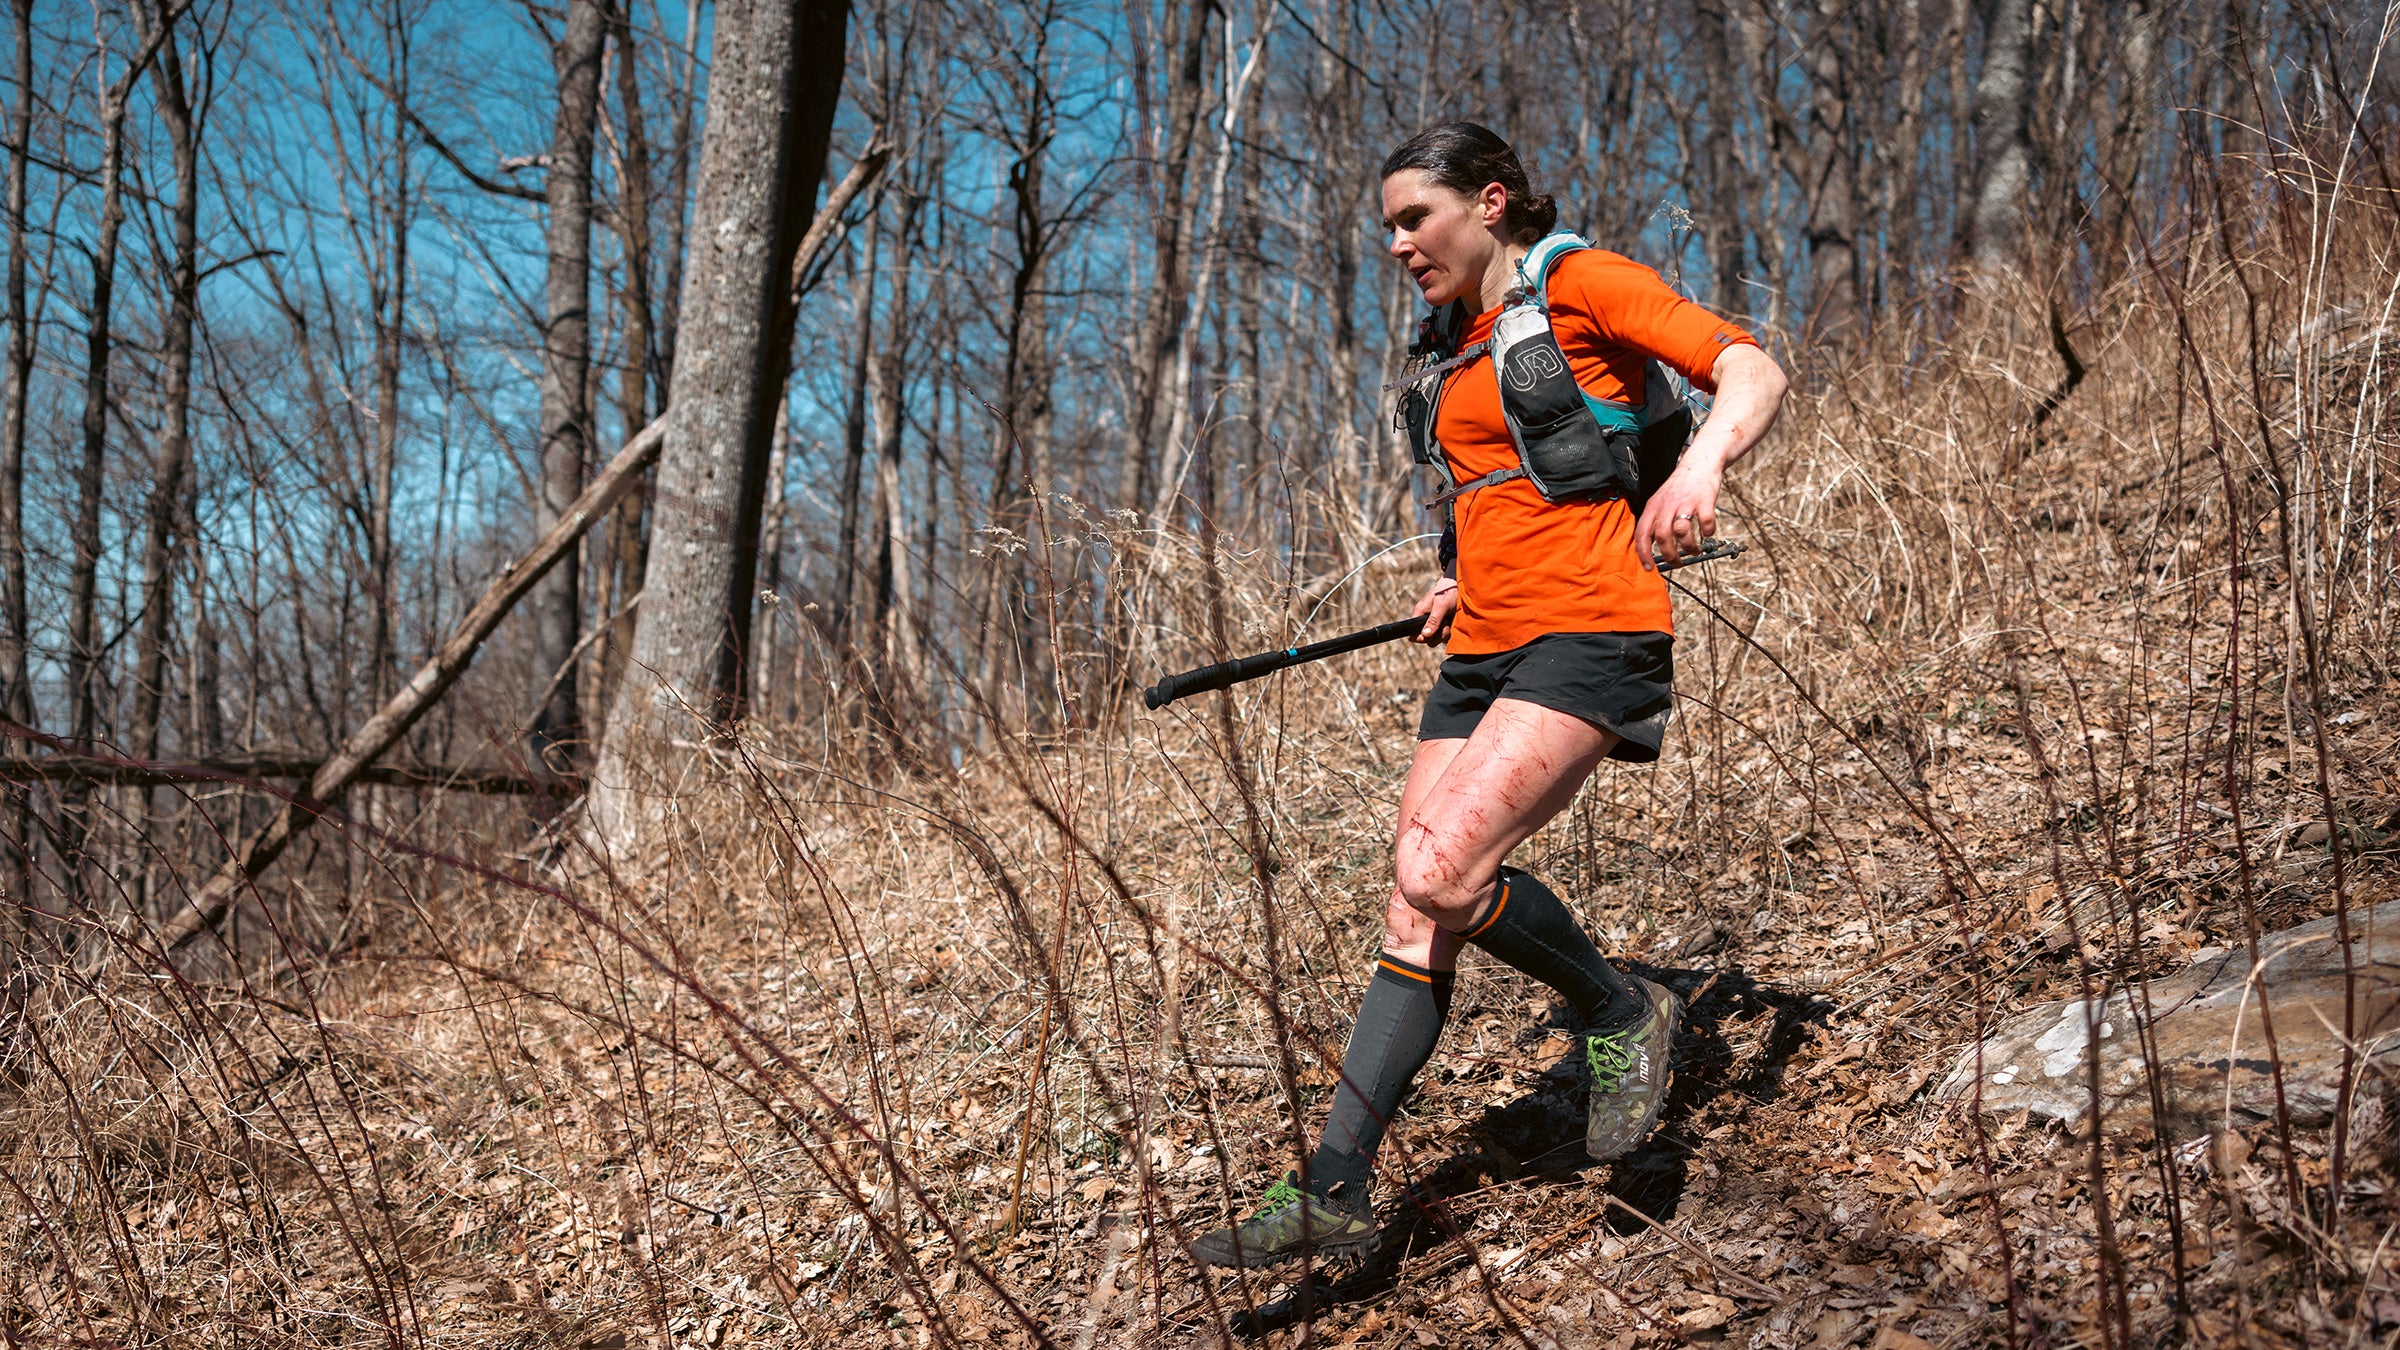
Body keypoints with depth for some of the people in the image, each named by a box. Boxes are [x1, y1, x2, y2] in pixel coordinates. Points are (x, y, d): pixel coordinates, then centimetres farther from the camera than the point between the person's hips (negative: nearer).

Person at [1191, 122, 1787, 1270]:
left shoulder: (1581, 284, -1)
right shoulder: (1464, 348, 22)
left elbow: (1752, 372, -12)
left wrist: (1704, 461, -33)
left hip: (1590, 629, -8)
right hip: (1486, 648, 8)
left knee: (1442, 875, -23)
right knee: (1413, 916, -1)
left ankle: (1621, 1013, 2)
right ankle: (1334, 1193, 0)